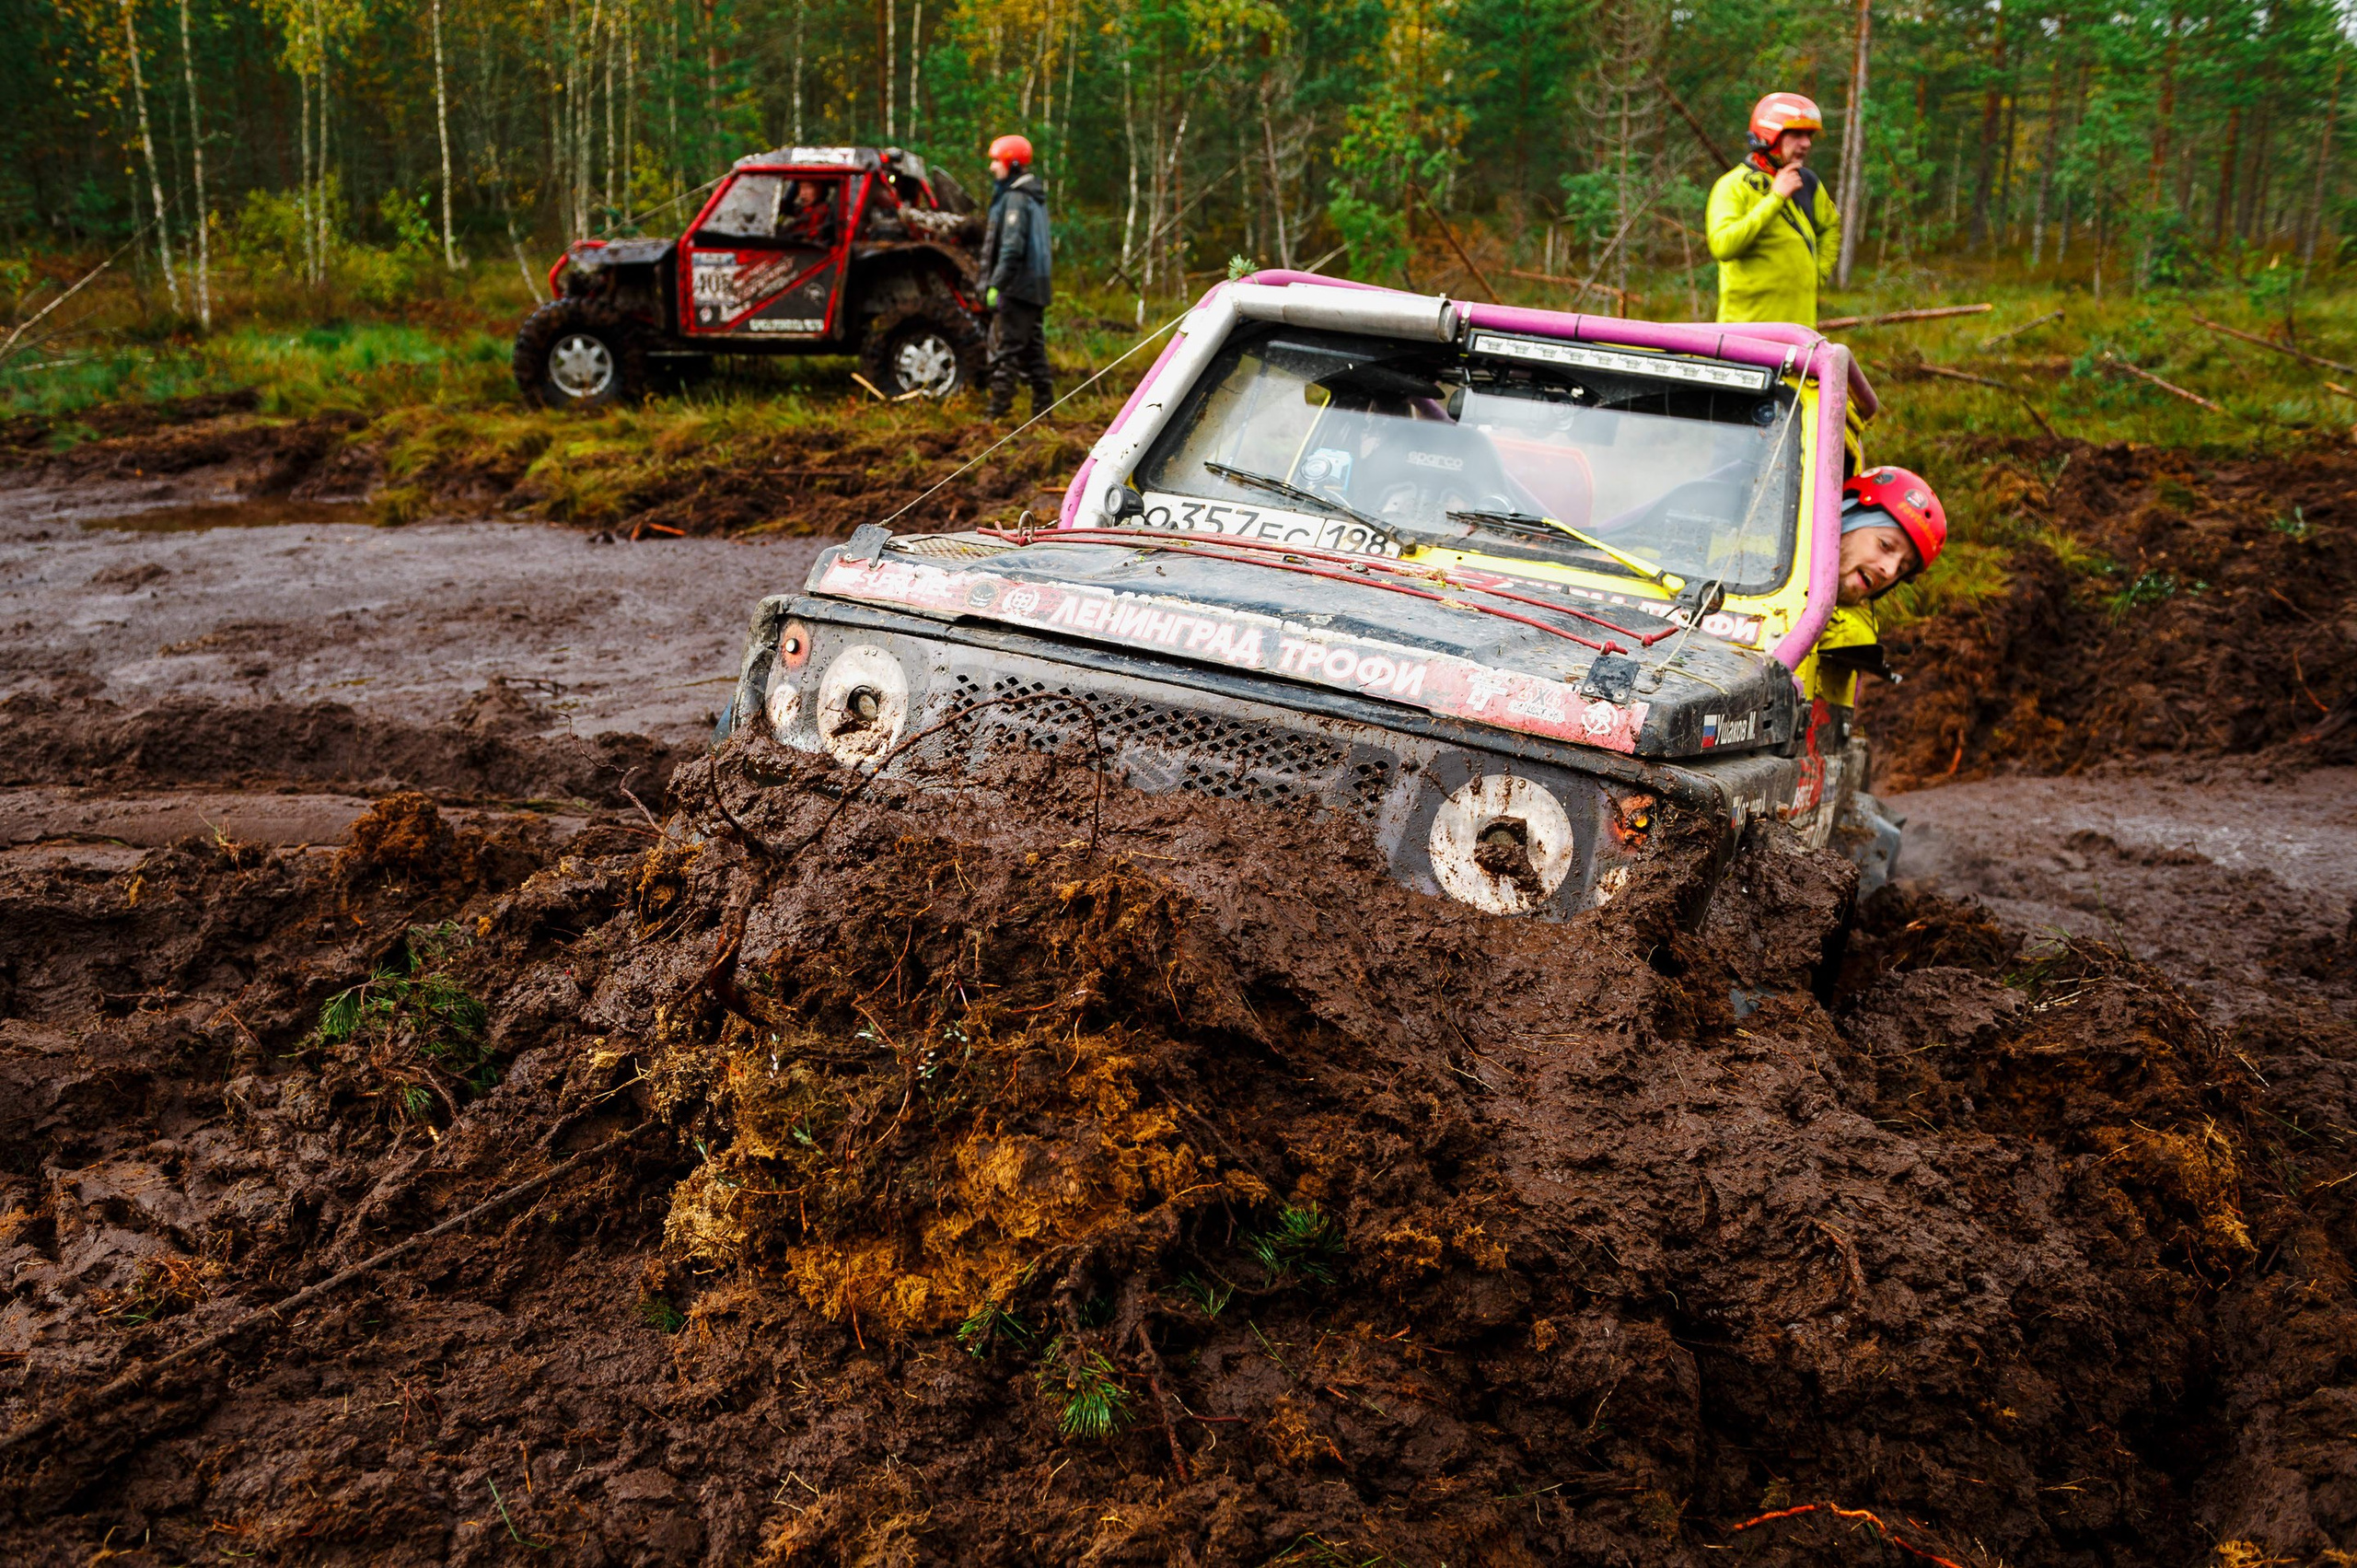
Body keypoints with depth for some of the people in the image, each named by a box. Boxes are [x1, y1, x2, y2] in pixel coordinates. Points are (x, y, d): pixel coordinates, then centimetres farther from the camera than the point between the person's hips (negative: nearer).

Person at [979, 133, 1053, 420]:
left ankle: (999, 411, -9)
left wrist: (996, 284, -20)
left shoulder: (1015, 198, -13)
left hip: (1015, 288, -10)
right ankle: (1043, 410, 16)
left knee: (1004, 349, -8)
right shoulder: (1036, 197, 19)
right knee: (1034, 349, 13)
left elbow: (1012, 247, -21)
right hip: (1036, 288, 10)